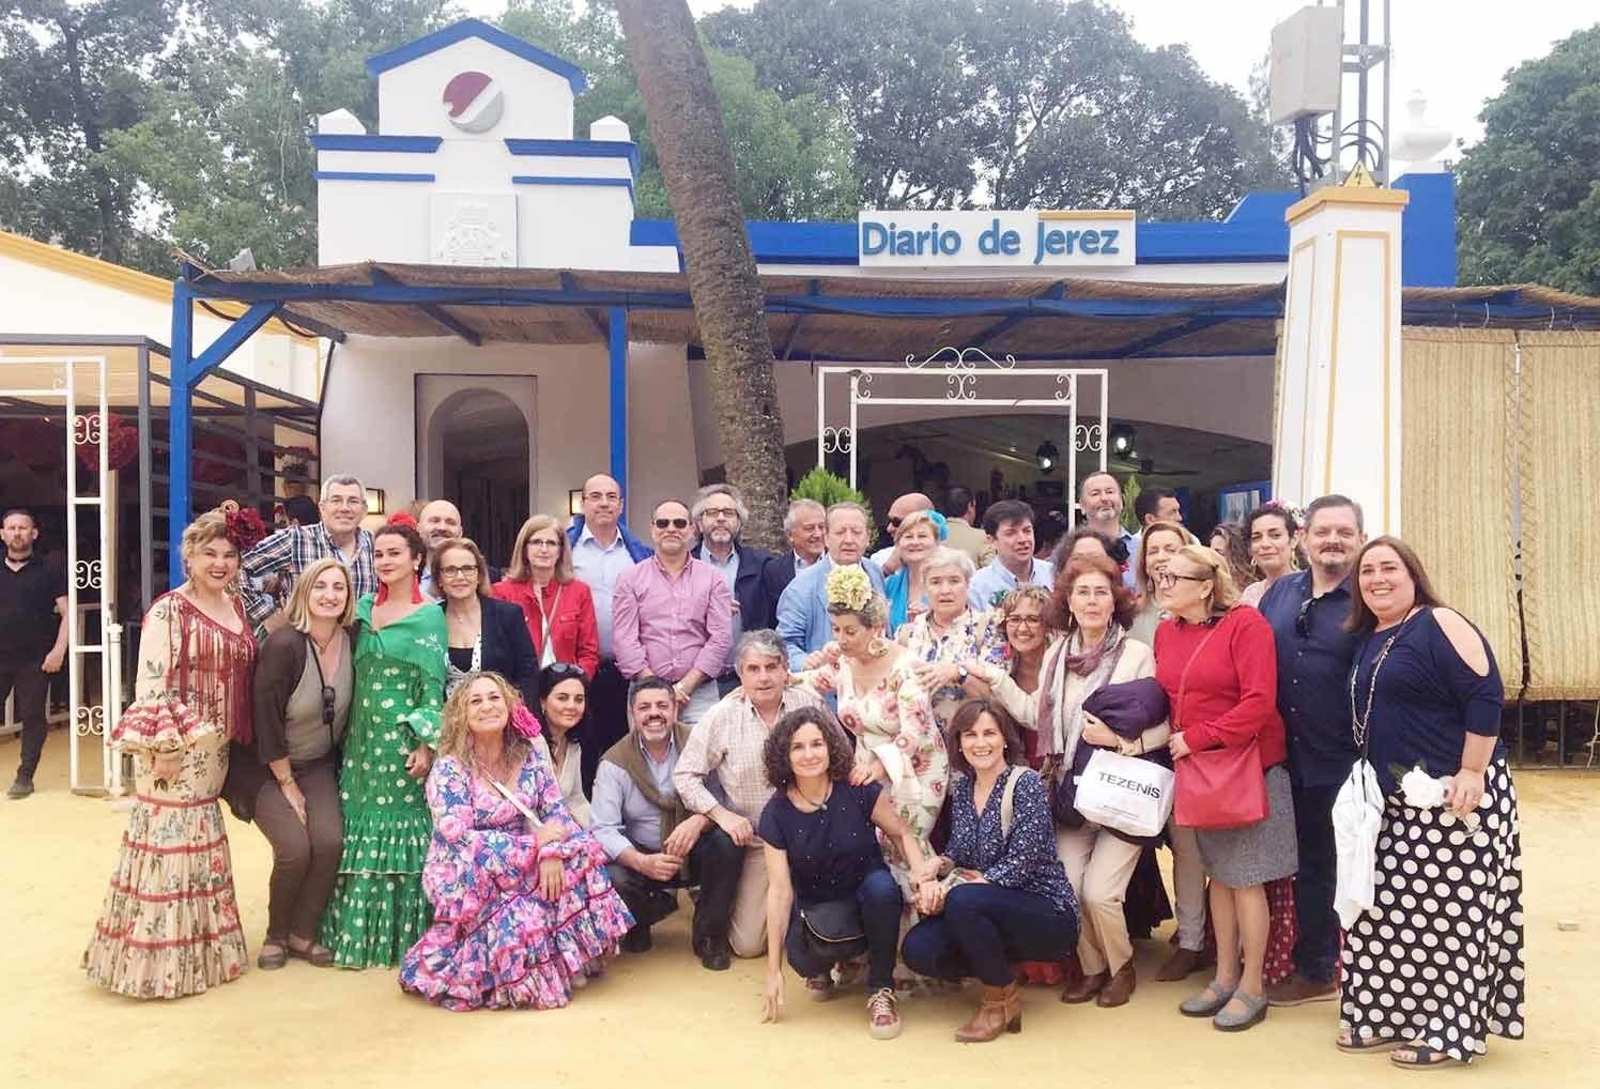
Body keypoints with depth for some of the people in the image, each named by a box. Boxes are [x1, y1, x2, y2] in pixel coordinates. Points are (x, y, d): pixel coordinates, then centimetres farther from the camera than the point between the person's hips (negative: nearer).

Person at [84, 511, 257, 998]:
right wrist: (164, 746, -20)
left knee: (201, 846, 15)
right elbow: (150, 684, -16)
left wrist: (240, 742, 15)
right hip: (176, 747, -8)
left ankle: (198, 948, 26)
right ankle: (160, 957, 8)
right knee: (170, 841, -2)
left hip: (216, 749, 8)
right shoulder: (169, 610, -12)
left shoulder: (236, 607, 11)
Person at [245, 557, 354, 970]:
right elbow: (267, 721, -19)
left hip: (319, 765, 4)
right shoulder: (283, 645, -22)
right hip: (270, 768, -4)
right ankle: (276, 935, 8)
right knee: (295, 848, -19)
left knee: (330, 841, -16)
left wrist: (339, 770, 5)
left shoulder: (351, 644, -6)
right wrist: (288, 785, -12)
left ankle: (302, 933, 6)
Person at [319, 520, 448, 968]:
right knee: (357, 830, 7)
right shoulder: (363, 609, 12)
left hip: (404, 739, -5)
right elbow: (353, 677, 16)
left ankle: (399, 935, 8)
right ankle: (355, 934, 17)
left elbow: (434, 685, -7)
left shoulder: (429, 615, -3)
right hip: (361, 738, 5)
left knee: (401, 829, -1)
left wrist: (427, 744, -13)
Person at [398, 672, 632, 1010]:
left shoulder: (529, 758, 2)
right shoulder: (448, 770, -13)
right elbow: (459, 840, -21)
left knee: (580, 850, -18)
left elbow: (557, 812, -2)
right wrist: (535, 843, -23)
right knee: (517, 921, -32)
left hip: (522, 869, 5)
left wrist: (552, 852, -26)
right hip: (464, 879, -5)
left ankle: (567, 959, -7)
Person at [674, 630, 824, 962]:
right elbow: (685, 775, -7)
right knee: (748, 944, 2)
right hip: (754, 840, -1)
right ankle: (711, 931, 34)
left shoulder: (809, 704, -6)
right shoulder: (722, 717, -10)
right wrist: (721, 813, -17)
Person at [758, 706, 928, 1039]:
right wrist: (774, 971, -12)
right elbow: (779, 890, -11)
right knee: (803, 957, -33)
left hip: (866, 896, 0)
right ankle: (822, 969, 10)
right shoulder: (776, 815, -11)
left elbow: (903, 833, -2)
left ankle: (881, 990, -13)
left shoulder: (860, 791, -13)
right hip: (818, 908, 1)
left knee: (882, 886, -36)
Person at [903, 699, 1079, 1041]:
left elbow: (1020, 865, -20)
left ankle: (1003, 997, -8)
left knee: (963, 901, -33)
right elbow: (958, 851, 9)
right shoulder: (962, 786, 7)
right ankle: (998, 970, 10)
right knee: (917, 949, -17)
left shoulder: (1026, 784, -14)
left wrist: (949, 889, -21)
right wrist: (936, 866, -15)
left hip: (1048, 915, -6)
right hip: (995, 912, 6)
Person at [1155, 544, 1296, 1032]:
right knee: (1219, 874, 15)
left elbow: (1260, 701, -21)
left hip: (1248, 763, -6)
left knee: (1246, 877, 1)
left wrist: (1199, 737, -19)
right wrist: (1178, 742, -2)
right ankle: (1225, 978, 26)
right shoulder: (1166, 631, 5)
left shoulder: (1245, 624, -15)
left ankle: (1252, 988, 14)